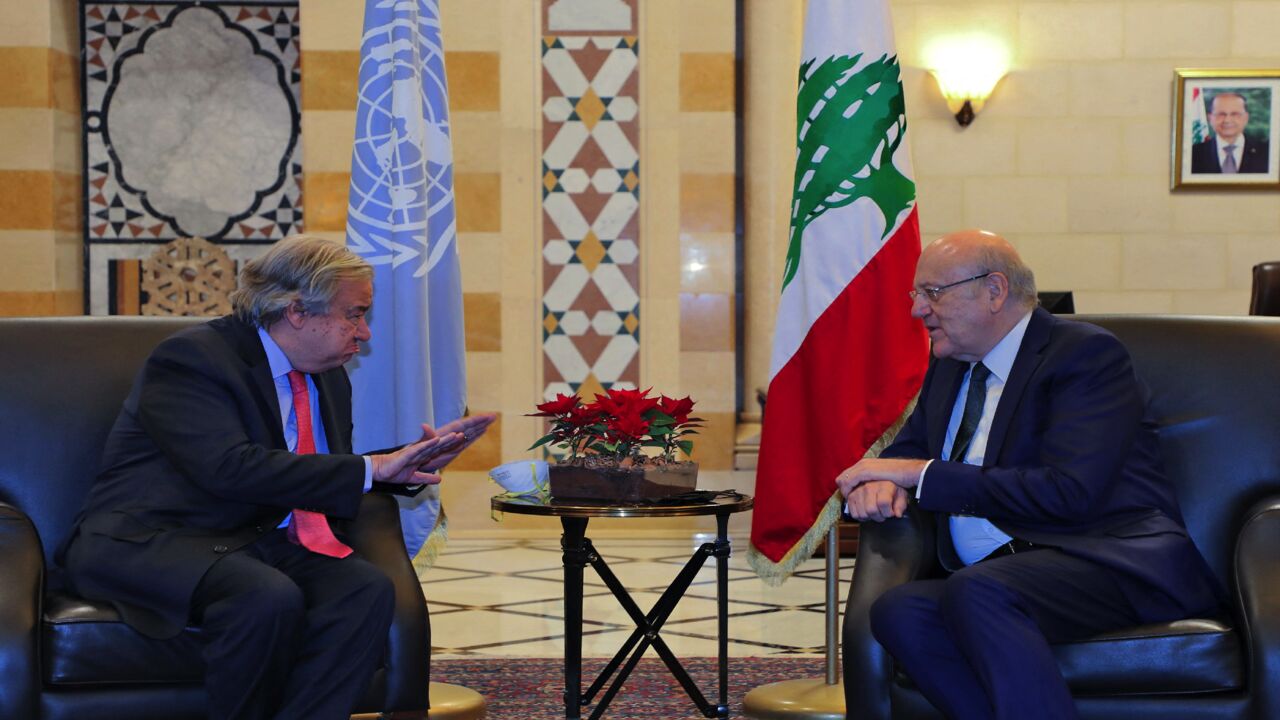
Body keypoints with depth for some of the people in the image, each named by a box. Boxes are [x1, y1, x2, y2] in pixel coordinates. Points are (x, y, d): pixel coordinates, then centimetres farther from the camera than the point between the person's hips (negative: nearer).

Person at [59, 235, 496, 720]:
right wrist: (370, 470, -25)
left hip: (262, 543, 7)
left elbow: (333, 478, 21)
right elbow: (231, 467, -26)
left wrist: (412, 462, 4)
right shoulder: (192, 357, -13)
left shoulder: (329, 379, 12)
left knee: (367, 589, -23)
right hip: (149, 546, -7)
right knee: (270, 598, -36)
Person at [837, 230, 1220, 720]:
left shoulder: (1086, 353, -3)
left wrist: (924, 474, -11)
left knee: (976, 591, -37)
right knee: (898, 611, -27)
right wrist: (879, 483, -3)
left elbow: (1069, 491, -15)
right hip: (997, 576, 7)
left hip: (1111, 564, -6)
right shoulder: (950, 367, 21)